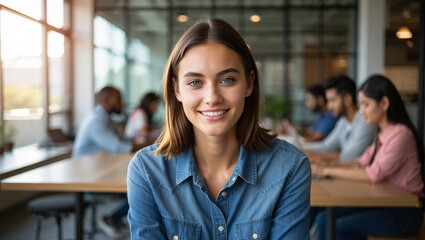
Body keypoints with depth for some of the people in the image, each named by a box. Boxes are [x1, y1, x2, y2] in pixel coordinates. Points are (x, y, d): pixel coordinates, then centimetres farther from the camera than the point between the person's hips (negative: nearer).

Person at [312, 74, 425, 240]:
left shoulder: (400, 133, -18)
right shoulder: (382, 134, 10)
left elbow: (375, 174, -23)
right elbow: (361, 163, 6)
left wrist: (328, 171, -21)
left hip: (404, 212, -8)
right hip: (385, 203, 8)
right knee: (324, 219, -4)